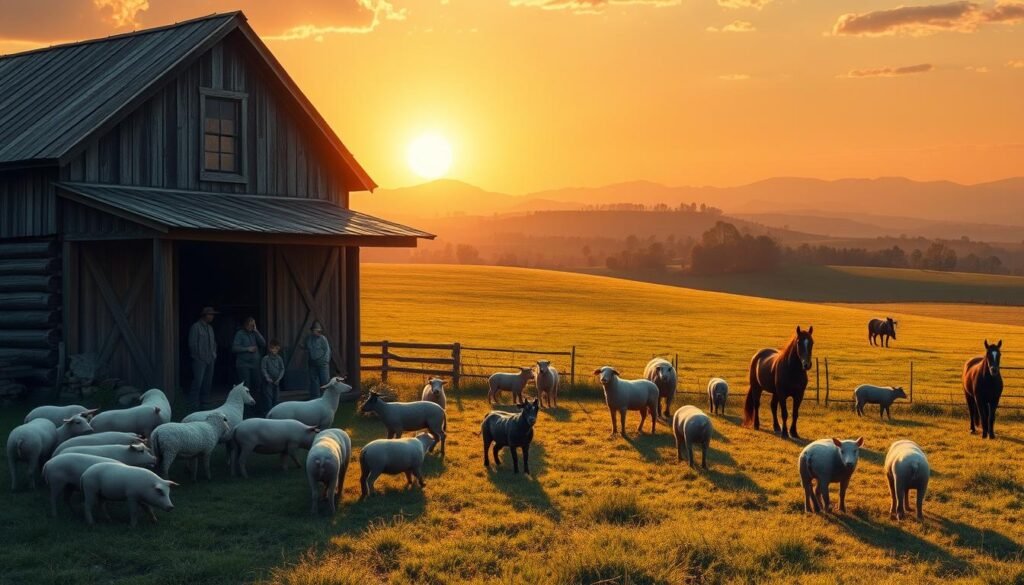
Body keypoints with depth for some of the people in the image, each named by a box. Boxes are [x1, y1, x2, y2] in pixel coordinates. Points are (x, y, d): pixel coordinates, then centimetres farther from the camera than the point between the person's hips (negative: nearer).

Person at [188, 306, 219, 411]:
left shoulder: (210, 328, 16)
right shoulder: (196, 327, -6)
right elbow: (192, 343, -9)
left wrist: (214, 354, 11)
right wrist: (198, 356, -9)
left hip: (210, 360, 7)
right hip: (200, 360, -7)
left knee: (207, 383, 8)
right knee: (197, 382, -12)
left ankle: (203, 403, 17)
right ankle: (194, 405, -8)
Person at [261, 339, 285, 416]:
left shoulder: (279, 359, 3)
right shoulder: (266, 358, -8)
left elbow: (282, 369, 4)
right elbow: (263, 369, -9)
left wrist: (279, 378, -6)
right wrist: (267, 378, -16)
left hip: (276, 381, 5)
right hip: (268, 381, -5)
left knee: (276, 397, 10)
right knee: (268, 396, -8)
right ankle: (268, 412, -6)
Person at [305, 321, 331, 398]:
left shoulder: (323, 338, -8)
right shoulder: (308, 339, 6)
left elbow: (327, 350, -8)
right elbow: (307, 349, 21)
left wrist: (326, 360, -13)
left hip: (322, 363, -5)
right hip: (313, 363, 5)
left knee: (325, 380, -8)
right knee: (314, 381, 8)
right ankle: (315, 398, 14)